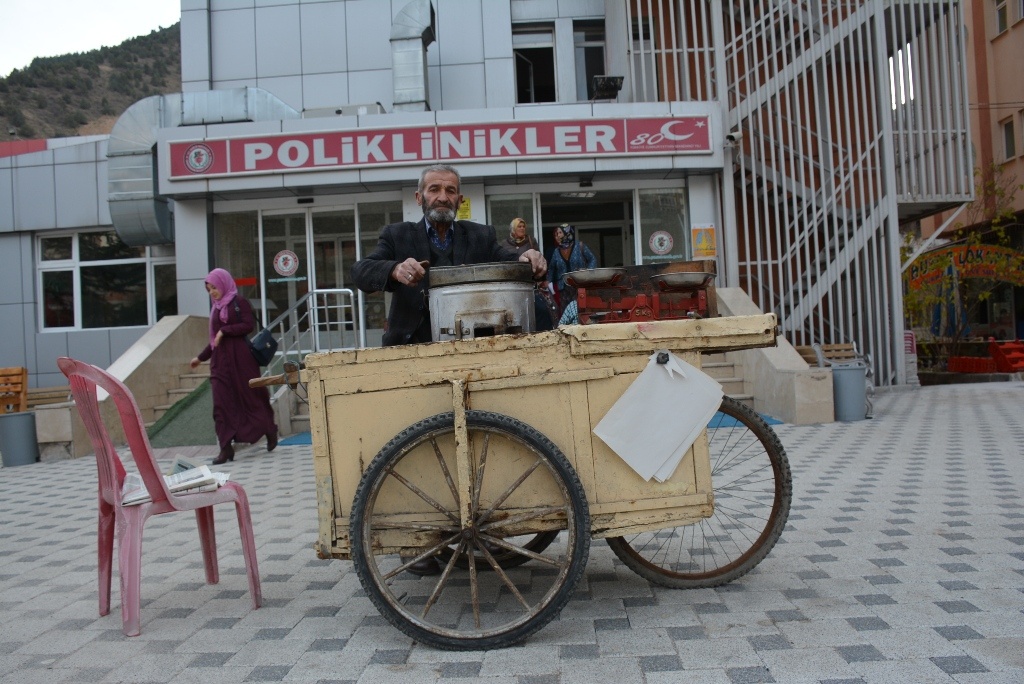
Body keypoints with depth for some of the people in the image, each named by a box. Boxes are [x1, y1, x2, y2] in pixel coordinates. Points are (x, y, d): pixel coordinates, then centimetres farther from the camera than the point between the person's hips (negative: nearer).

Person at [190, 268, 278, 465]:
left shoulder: (239, 302, -2)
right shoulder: (216, 308, 16)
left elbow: (249, 324, -14)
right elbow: (215, 339, 20)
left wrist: (224, 331, -16)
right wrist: (201, 357, 20)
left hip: (240, 358, -6)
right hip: (220, 360, 6)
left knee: (251, 396, 3)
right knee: (222, 404, -2)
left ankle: (270, 431, 24)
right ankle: (225, 448, 0)